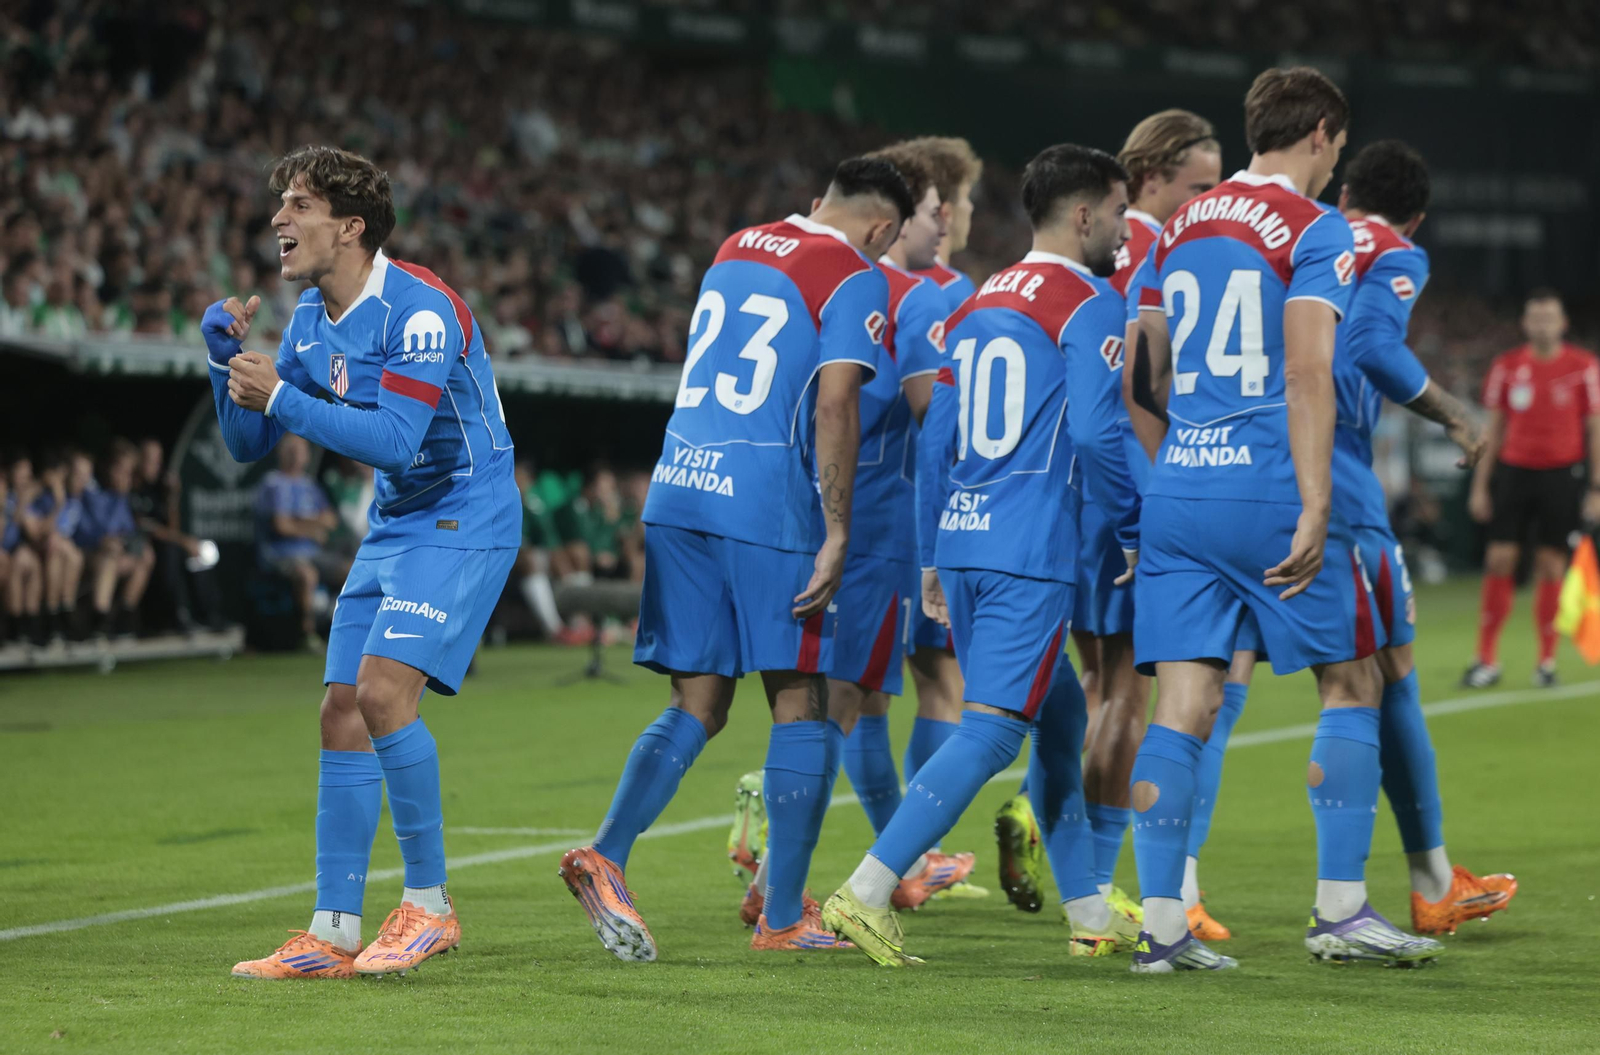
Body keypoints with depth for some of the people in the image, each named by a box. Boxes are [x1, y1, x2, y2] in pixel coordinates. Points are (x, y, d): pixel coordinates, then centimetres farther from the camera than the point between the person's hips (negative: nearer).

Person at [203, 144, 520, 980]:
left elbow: (395, 440, -29)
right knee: (342, 713, 2)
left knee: (383, 691, -21)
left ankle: (429, 904, -9)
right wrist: (228, 359, -6)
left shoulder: (419, 309, -21)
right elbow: (251, 443, 10)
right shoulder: (311, 318, 6)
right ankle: (334, 933, 6)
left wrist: (282, 396, -27)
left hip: (461, 519, -9)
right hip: (391, 527, 9)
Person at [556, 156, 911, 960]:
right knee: (800, 706, 6)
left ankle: (605, 856, -11)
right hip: (768, 503, -6)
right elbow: (834, 405, -14)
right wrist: (836, 535, -14)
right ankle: (782, 918, 7)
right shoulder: (856, 280, -4)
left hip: (677, 493, 6)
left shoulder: (734, 250, 17)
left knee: (697, 707, 10)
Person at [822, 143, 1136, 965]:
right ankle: (867, 892, -18)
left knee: (1060, 722, 17)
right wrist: (1137, 530, -2)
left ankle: (1090, 916, 22)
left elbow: (936, 443, 17)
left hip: (962, 545, 8)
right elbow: (1094, 431, -14)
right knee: (989, 733, -10)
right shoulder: (1087, 305, -5)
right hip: (1034, 556, -8)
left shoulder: (975, 308, 18)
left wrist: (932, 561, 21)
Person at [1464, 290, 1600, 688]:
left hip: (1561, 476, -2)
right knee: (1499, 561, -4)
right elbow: (1494, 429, 11)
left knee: (1551, 566, 0)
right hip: (1514, 471, 2)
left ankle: (1546, 662, 9)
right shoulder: (1506, 367, 6)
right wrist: (1480, 486, 7)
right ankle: (1487, 660, 1)